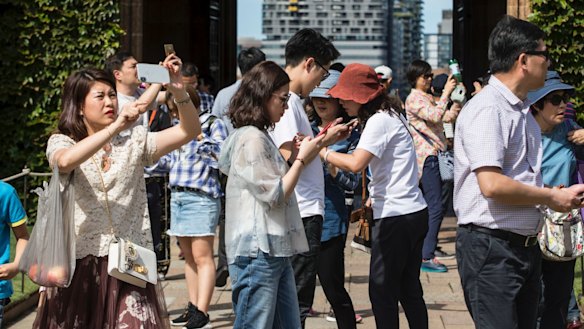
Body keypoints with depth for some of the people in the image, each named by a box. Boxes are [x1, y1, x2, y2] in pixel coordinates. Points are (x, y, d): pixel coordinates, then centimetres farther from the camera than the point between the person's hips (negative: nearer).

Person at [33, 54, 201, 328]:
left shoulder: (134, 140, 10)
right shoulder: (61, 142, 2)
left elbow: (189, 131, 1)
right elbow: (66, 161, -23)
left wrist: (179, 91, -15)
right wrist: (115, 127, -29)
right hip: (80, 264, -1)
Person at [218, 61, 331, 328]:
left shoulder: (260, 137, 17)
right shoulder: (251, 139, -14)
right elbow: (275, 196, -15)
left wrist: (297, 158, 12)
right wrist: (301, 159, -5)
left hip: (275, 251, 10)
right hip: (257, 253, -10)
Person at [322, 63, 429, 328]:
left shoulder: (379, 120, -13)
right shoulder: (390, 116, 17)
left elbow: (356, 164, -26)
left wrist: (321, 152, -15)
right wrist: (369, 205, 16)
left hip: (396, 216, -10)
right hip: (414, 211, 10)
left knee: (382, 292, -4)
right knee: (409, 291, 14)